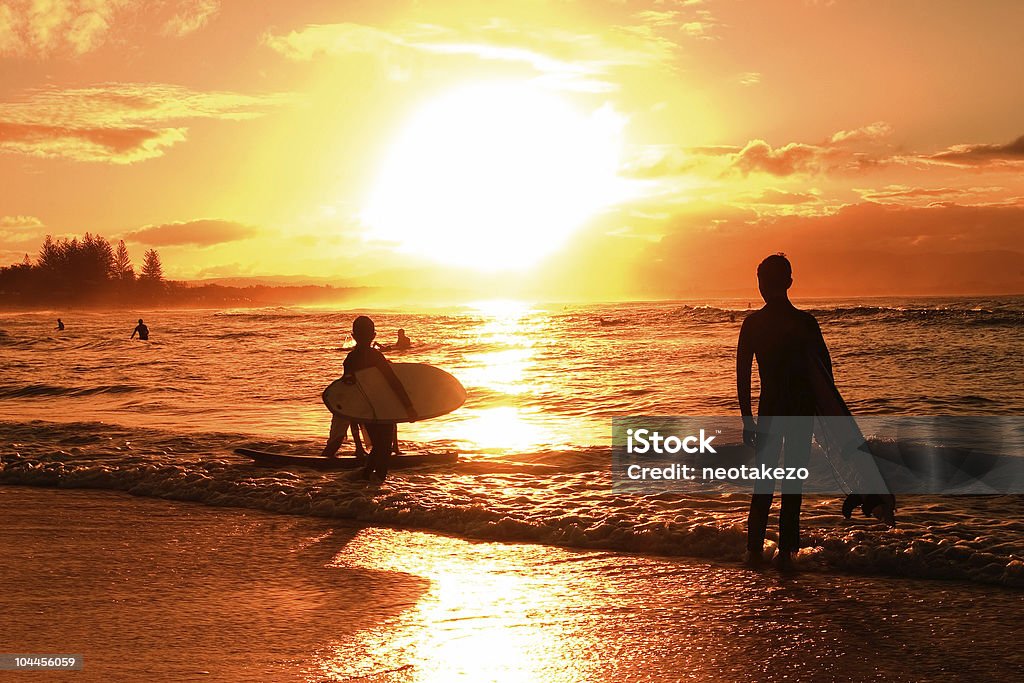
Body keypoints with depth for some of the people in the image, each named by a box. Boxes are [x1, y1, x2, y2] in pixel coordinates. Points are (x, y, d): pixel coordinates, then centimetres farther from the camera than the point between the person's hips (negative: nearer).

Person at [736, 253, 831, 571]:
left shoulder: (753, 322, -4)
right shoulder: (806, 322, -3)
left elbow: (743, 373, -3)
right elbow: (825, 370, -1)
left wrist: (747, 418, 3)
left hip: (770, 410, 0)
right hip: (803, 411, 0)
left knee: (764, 483, 12)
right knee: (793, 484, 7)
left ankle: (755, 549, 11)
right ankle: (785, 551, 6)